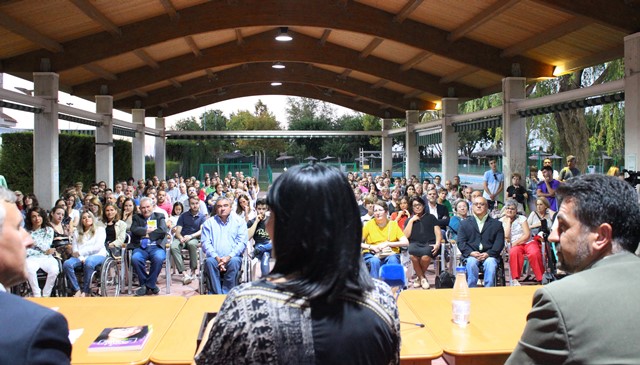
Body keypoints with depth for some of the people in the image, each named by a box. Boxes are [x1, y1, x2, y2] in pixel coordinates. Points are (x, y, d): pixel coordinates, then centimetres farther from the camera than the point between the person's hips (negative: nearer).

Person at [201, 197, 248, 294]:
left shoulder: (239, 221, 11)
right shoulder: (209, 222, 15)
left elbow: (242, 242, 0)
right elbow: (205, 243, 4)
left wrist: (229, 256, -15)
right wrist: (216, 257, -13)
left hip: (232, 257, -1)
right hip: (215, 257, 1)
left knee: (234, 261, -34)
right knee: (209, 261, -32)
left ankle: (227, 294, -27)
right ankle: (217, 295, -29)